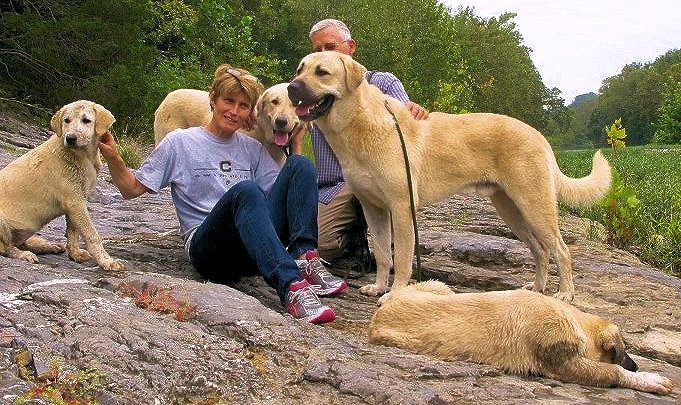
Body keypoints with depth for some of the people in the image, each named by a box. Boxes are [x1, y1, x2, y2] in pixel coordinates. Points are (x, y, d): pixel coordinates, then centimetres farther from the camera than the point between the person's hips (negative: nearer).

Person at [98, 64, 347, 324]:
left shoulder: (253, 149, 21)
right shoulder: (179, 142, 9)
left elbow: (285, 191, 14)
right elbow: (131, 189, 8)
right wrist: (113, 158, -11)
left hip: (255, 248, 4)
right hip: (207, 248, -4)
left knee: (299, 165, -12)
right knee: (245, 190, -36)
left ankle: (304, 257, -30)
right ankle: (290, 285, -51)